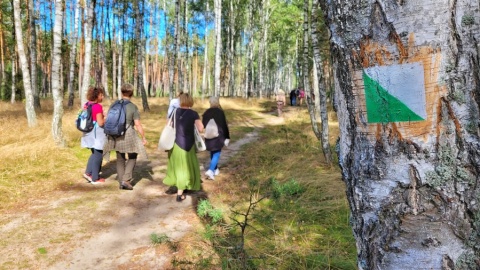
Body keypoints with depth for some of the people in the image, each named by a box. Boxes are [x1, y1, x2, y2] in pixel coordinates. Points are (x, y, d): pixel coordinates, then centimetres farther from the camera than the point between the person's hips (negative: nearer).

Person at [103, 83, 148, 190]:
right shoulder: (133, 107, -11)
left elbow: (108, 119, 5)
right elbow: (138, 125, -14)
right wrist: (143, 138, -5)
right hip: (128, 135, -4)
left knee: (120, 159, 17)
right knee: (132, 157, 15)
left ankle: (121, 182, 20)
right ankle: (126, 180, 3)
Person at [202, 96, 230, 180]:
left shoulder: (206, 113, 2)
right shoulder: (220, 112, -9)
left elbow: (203, 125, 9)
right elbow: (224, 126, -9)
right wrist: (227, 137, -3)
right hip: (218, 136, -4)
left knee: (212, 153, 18)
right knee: (216, 154, -2)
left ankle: (215, 170, 28)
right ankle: (210, 170, -17)